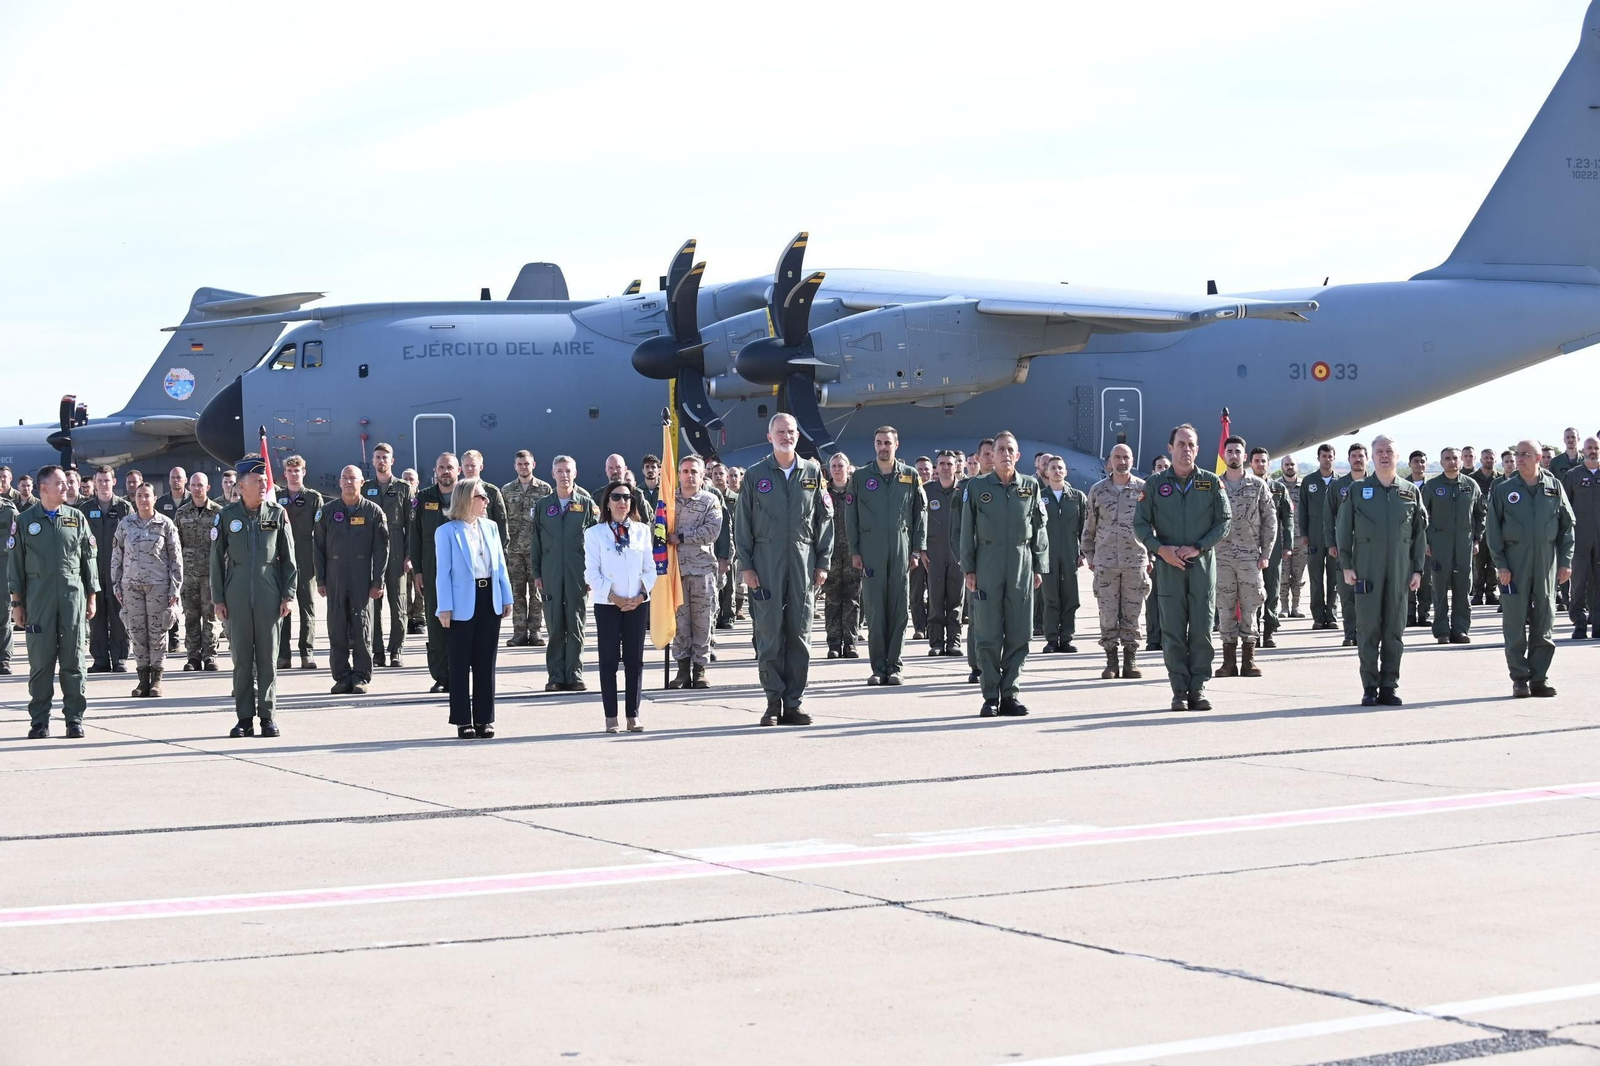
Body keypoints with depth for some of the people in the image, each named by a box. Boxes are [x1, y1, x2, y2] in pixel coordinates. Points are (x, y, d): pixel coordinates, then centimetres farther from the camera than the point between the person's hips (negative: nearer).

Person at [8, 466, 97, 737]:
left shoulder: (76, 518, 9)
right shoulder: (24, 520, 4)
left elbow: (88, 560, 11)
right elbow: (16, 563, 5)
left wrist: (91, 597, 7)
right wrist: (17, 603, 2)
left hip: (72, 594, 1)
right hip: (38, 597, -1)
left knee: (73, 660, 1)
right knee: (40, 661, 0)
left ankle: (75, 718, 6)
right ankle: (39, 720, 6)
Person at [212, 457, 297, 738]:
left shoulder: (277, 513, 4)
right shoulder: (226, 516, 2)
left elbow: (288, 557, 6)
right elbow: (217, 559, 5)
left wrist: (288, 595, 0)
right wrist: (218, 599, 1)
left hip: (269, 595, 0)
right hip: (237, 596, 0)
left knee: (268, 657, 2)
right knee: (241, 657, 3)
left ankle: (267, 715, 8)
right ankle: (245, 717, 7)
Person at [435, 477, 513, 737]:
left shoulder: (490, 527, 10)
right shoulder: (447, 532, -4)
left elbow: (500, 565, 12)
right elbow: (443, 572, -6)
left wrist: (507, 598, 6)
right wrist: (445, 608, -12)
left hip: (490, 600, 5)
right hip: (463, 604, -4)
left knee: (486, 663, 7)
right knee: (461, 664, 2)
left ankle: (484, 720, 12)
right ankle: (463, 721, 7)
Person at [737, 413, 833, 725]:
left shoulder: (812, 473, 9)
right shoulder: (755, 475, 5)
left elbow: (825, 520, 10)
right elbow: (742, 523, 4)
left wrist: (823, 563, 3)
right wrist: (745, 566, -3)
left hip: (803, 564, 2)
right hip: (766, 563, -2)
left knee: (799, 634, 2)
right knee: (769, 634, -2)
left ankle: (793, 704, 7)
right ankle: (774, 702, 4)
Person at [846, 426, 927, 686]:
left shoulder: (910, 476, 8)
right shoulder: (860, 477, 8)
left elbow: (920, 514, 8)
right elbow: (850, 516, 7)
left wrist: (917, 550, 1)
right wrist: (854, 551, 0)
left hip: (901, 550, 0)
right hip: (871, 551, 0)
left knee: (899, 608, 0)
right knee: (874, 609, -1)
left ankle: (895, 666, 5)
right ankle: (878, 667, 3)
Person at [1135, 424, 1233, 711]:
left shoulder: (1211, 482, 6)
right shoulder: (1155, 484, 6)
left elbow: (1223, 521, 3)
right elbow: (1140, 523, 5)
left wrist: (1197, 548, -9)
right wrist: (1161, 549, -10)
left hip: (1202, 563, 0)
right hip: (1169, 565, 0)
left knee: (1202, 628, -2)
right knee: (1173, 630, -1)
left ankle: (1198, 688, 4)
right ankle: (1179, 690, 3)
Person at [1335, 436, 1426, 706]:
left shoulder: (1411, 492, 9)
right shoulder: (1357, 490, 6)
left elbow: (1419, 533, 10)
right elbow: (1343, 529, 6)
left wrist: (1418, 570, 4)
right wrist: (1346, 566, -1)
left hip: (1400, 571, 1)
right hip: (1366, 570, -1)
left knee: (1395, 630, 3)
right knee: (1368, 628, -1)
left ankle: (1389, 686, 8)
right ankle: (1370, 687, 4)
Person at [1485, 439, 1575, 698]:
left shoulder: (1554, 488, 7)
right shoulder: (1503, 490, 3)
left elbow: (1567, 525, 10)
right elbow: (1492, 528, 2)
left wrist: (1565, 560, 3)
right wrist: (1500, 564, -5)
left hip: (1547, 562, 1)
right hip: (1515, 563, -1)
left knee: (1544, 624, 3)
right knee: (1515, 624, -1)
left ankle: (1539, 678, 9)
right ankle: (1519, 679, 5)